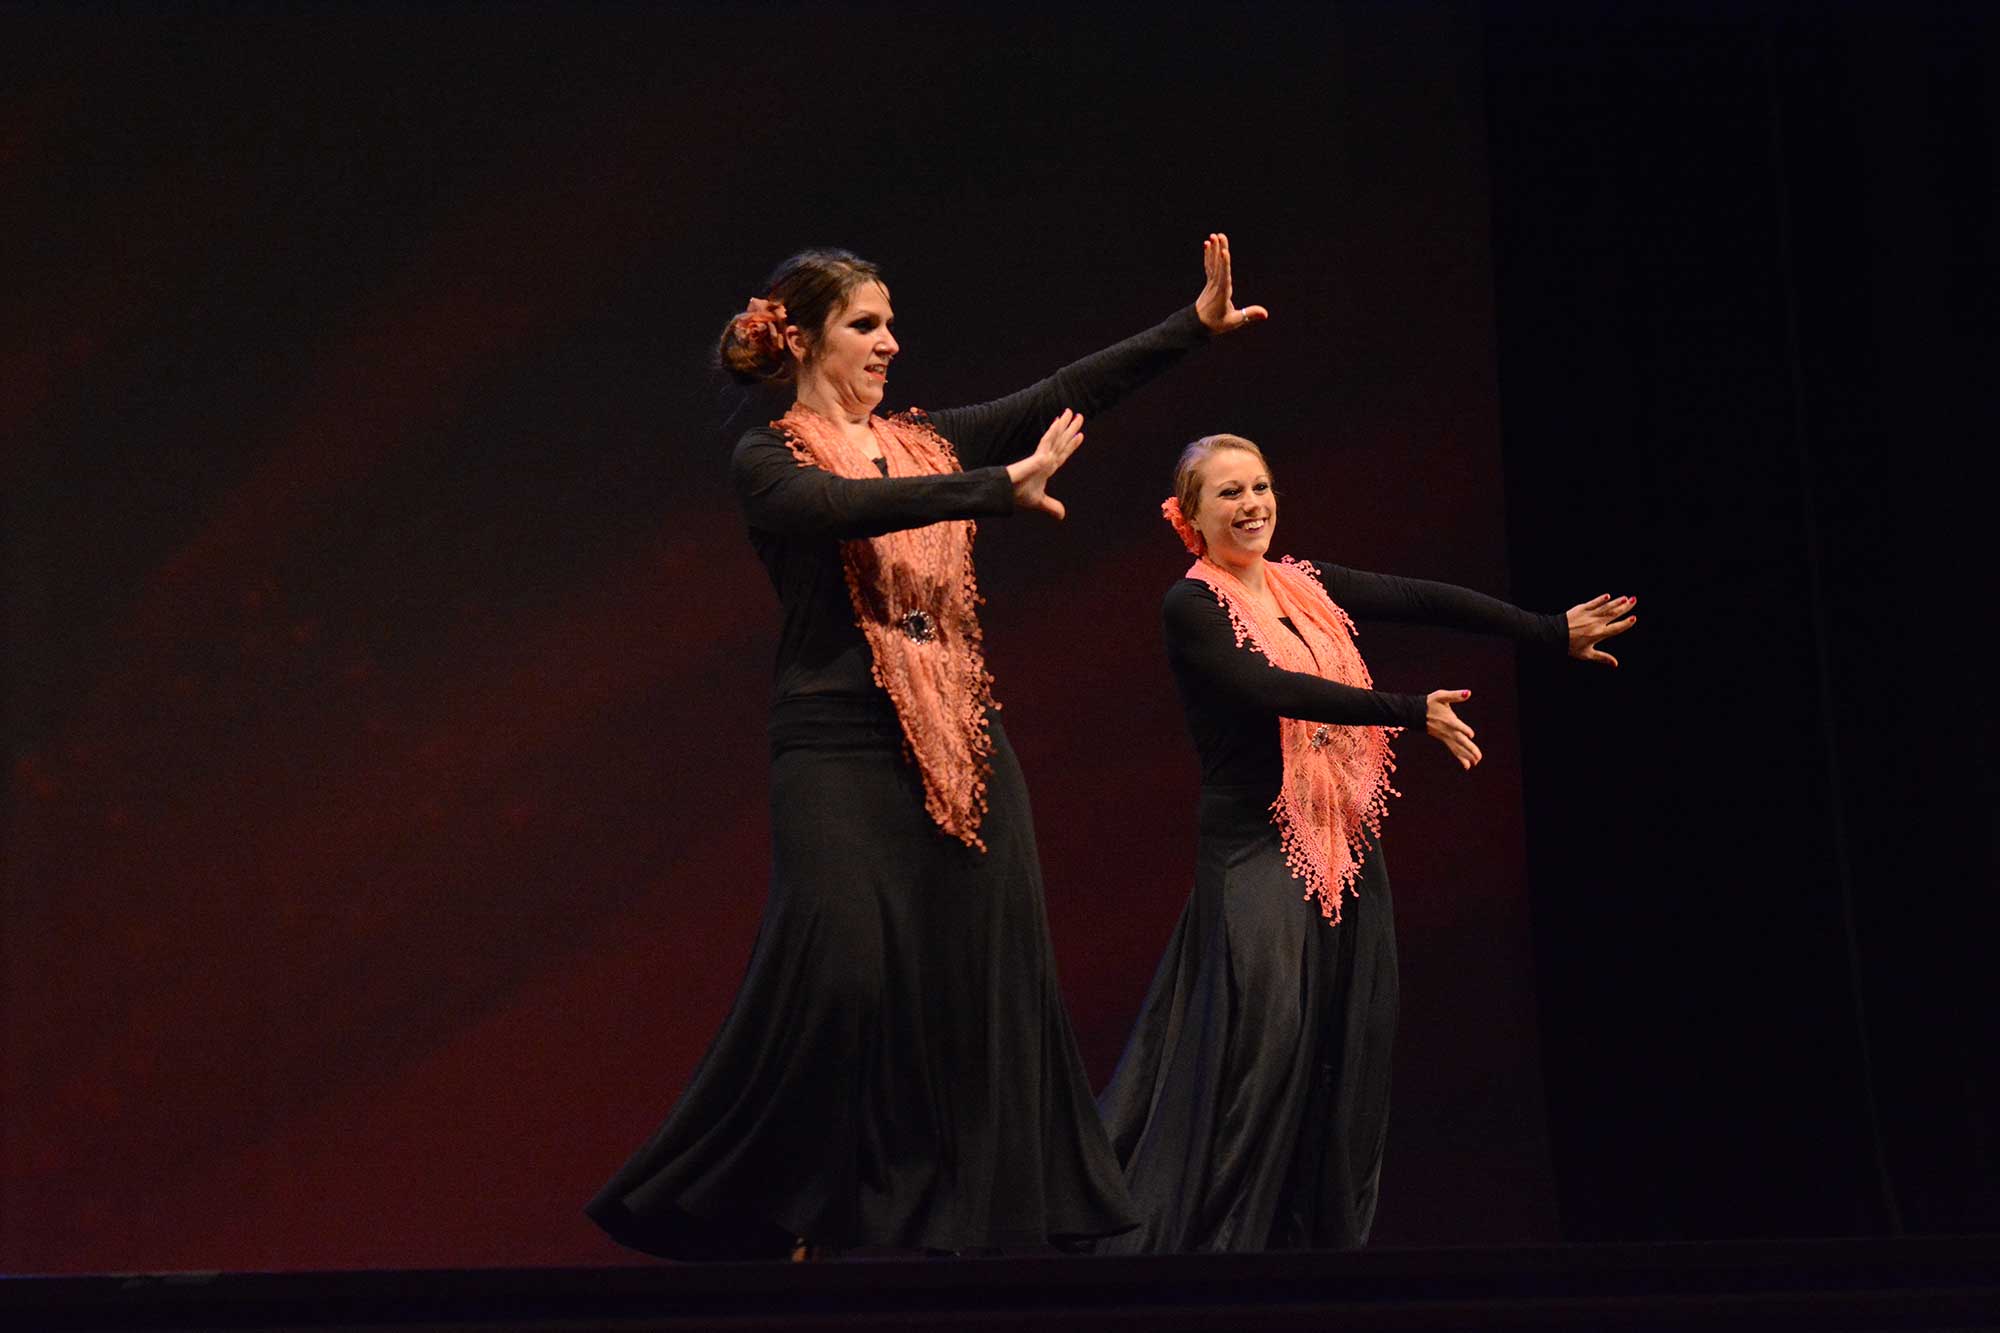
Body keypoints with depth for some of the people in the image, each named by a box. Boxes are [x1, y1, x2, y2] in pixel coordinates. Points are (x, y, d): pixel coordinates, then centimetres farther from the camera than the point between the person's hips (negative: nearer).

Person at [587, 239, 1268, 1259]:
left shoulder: (924, 442, 15)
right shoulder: (768, 464, 0)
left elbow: (1068, 394, 9)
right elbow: (850, 508, -22)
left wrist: (1195, 325, 1)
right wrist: (1001, 485, -28)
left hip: (962, 753, 6)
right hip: (840, 756, -6)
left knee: (981, 986, 3)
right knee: (834, 985, -11)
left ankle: (979, 1210, 9)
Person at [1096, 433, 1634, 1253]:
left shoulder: (1306, 586, 12)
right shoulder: (1193, 608, -7)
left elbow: (1422, 601, 7)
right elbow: (1274, 691, -20)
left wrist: (1553, 632, 4)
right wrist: (1411, 713, -23)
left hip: (1343, 846, 7)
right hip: (1256, 853, -7)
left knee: (1345, 1050, 6)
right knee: (1262, 1039, -15)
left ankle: (1324, 1235, 12)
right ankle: (1212, 1234, -9)